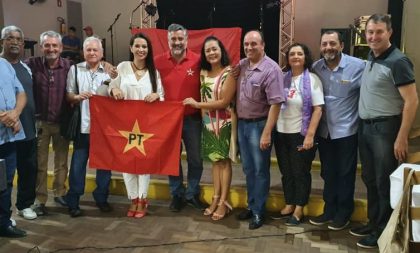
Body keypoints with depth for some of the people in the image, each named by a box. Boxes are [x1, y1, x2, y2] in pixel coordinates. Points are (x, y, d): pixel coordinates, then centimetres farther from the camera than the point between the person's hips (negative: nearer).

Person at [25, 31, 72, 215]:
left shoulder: (69, 66, -4)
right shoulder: (32, 65, -8)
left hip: (62, 122, 2)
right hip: (40, 122, -1)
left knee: (62, 161, 14)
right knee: (40, 163, 7)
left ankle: (59, 193, 32)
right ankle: (40, 200, 19)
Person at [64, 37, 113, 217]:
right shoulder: (75, 69, 7)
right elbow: (68, 96, 6)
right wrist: (78, 97, -15)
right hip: (82, 125, -1)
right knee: (78, 164, 3)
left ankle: (101, 198, 24)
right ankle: (73, 202, 15)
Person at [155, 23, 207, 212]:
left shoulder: (198, 61, -7)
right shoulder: (158, 61, -4)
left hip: (192, 118, 0)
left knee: (195, 158, 9)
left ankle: (192, 194, 28)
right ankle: (177, 194, 28)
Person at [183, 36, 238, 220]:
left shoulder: (229, 72, -10)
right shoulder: (203, 73, 9)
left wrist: (196, 104, -10)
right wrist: (203, 119, 1)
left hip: (225, 122, -5)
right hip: (209, 122, 5)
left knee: (224, 160, 0)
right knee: (215, 160, 9)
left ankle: (224, 202, 7)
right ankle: (216, 198, 18)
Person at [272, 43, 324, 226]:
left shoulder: (312, 79, -5)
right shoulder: (283, 78, 6)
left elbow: (318, 109, -10)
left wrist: (310, 135, -15)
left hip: (301, 134, -4)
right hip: (281, 133, 4)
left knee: (300, 172, 6)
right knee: (286, 172, 13)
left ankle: (299, 210, 18)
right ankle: (289, 206, 26)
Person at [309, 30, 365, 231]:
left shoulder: (358, 66, -12)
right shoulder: (316, 68, -1)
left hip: (347, 130, -4)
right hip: (324, 130, 4)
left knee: (345, 174, 9)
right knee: (328, 173, 15)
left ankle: (344, 213, 25)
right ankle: (329, 210, 30)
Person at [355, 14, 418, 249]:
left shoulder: (398, 61, -14)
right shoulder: (370, 59, 10)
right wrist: (364, 125, 11)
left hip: (385, 129, -8)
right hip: (365, 127, 8)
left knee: (385, 183, 3)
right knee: (370, 179, 16)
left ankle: (384, 232, 17)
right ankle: (373, 223, 31)